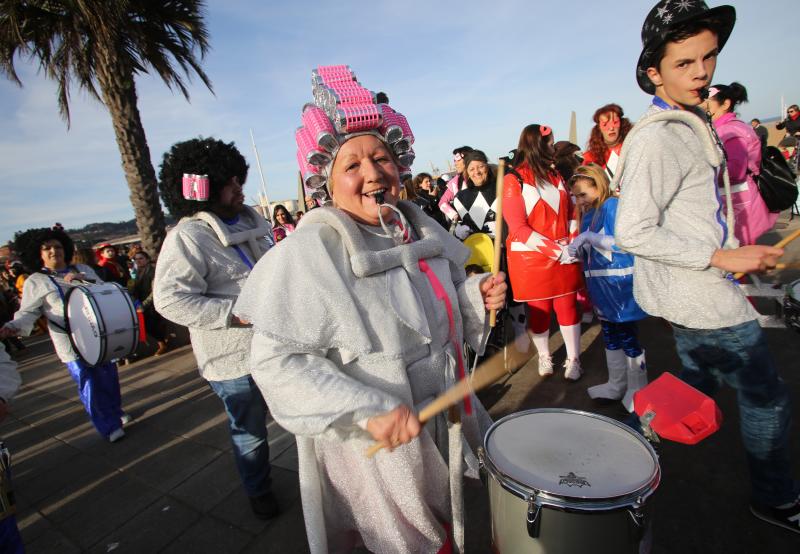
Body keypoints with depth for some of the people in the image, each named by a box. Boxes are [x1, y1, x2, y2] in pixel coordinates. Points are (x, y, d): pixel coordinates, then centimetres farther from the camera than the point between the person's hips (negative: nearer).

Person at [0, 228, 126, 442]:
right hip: (71, 342, -3)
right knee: (88, 385, 0)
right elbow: (28, 312, -3)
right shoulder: (35, 282, 1)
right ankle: (109, 426, 14)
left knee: (109, 378, 13)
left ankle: (116, 412, 36)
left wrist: (84, 280, -10)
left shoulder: (82, 269, 10)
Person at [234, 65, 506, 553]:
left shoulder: (421, 229, -2)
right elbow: (277, 359, -25)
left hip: (442, 425, 6)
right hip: (371, 443, -6)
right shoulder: (312, 252, -23)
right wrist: (368, 409, -32)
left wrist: (475, 294, -10)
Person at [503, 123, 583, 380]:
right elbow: (518, 228, -15)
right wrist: (558, 251, -19)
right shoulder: (513, 181, -9)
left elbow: (571, 212, 15)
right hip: (532, 258, -4)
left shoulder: (555, 175, 10)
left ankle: (573, 358, 24)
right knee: (539, 310, 8)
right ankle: (544, 357, 30)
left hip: (564, 256, 4)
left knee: (568, 306, 7)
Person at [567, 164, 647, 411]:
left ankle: (637, 390, 19)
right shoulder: (587, 215, 12)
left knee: (627, 336, 2)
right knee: (610, 335, 17)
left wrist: (589, 237, -22)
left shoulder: (612, 206, -12)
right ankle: (616, 385, 32)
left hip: (620, 285, -8)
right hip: (601, 286, 8)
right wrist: (577, 251, -4)